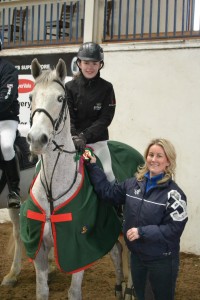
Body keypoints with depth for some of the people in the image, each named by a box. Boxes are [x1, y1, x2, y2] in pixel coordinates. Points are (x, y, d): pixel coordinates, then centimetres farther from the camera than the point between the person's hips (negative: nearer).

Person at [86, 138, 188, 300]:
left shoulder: (173, 193, -16)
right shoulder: (133, 184, 0)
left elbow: (174, 229, -19)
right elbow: (108, 192, 9)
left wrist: (142, 232, -23)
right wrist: (93, 167, 4)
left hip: (162, 261, -5)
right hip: (136, 256, 5)